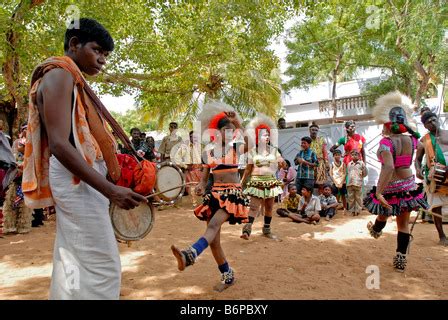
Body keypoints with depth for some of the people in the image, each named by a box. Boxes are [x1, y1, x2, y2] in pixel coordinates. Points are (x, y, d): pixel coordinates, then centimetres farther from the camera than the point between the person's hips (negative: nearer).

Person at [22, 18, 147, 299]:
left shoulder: (73, 81, 20)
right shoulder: (59, 75, -9)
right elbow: (59, 145, -20)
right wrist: (110, 190, -27)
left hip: (81, 181, 10)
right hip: (76, 181, -10)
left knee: (73, 268, 15)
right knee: (102, 267, -8)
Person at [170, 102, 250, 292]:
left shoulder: (236, 148, 0)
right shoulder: (208, 152, 6)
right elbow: (205, 176, 10)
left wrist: (236, 122, -23)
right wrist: (201, 186, -11)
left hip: (233, 194, -4)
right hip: (214, 194, 4)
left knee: (213, 225, -29)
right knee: (213, 240, 2)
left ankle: (189, 256, -49)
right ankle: (228, 276, 18)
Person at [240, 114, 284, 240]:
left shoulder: (273, 150, 6)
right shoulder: (252, 151, 1)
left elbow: (282, 163, 5)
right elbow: (248, 168, 4)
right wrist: (242, 181, 2)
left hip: (271, 181, 3)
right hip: (257, 181, -3)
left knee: (269, 207, 9)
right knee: (254, 206, -12)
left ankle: (267, 229, 23)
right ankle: (247, 229, -14)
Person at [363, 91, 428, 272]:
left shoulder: (386, 142, -22)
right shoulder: (412, 139, -5)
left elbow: (389, 167, -38)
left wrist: (378, 192, -41)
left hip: (391, 188, -3)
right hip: (408, 186, 4)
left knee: (383, 213, 28)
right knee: (403, 223, 13)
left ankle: (376, 230, 58)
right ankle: (400, 260, 17)